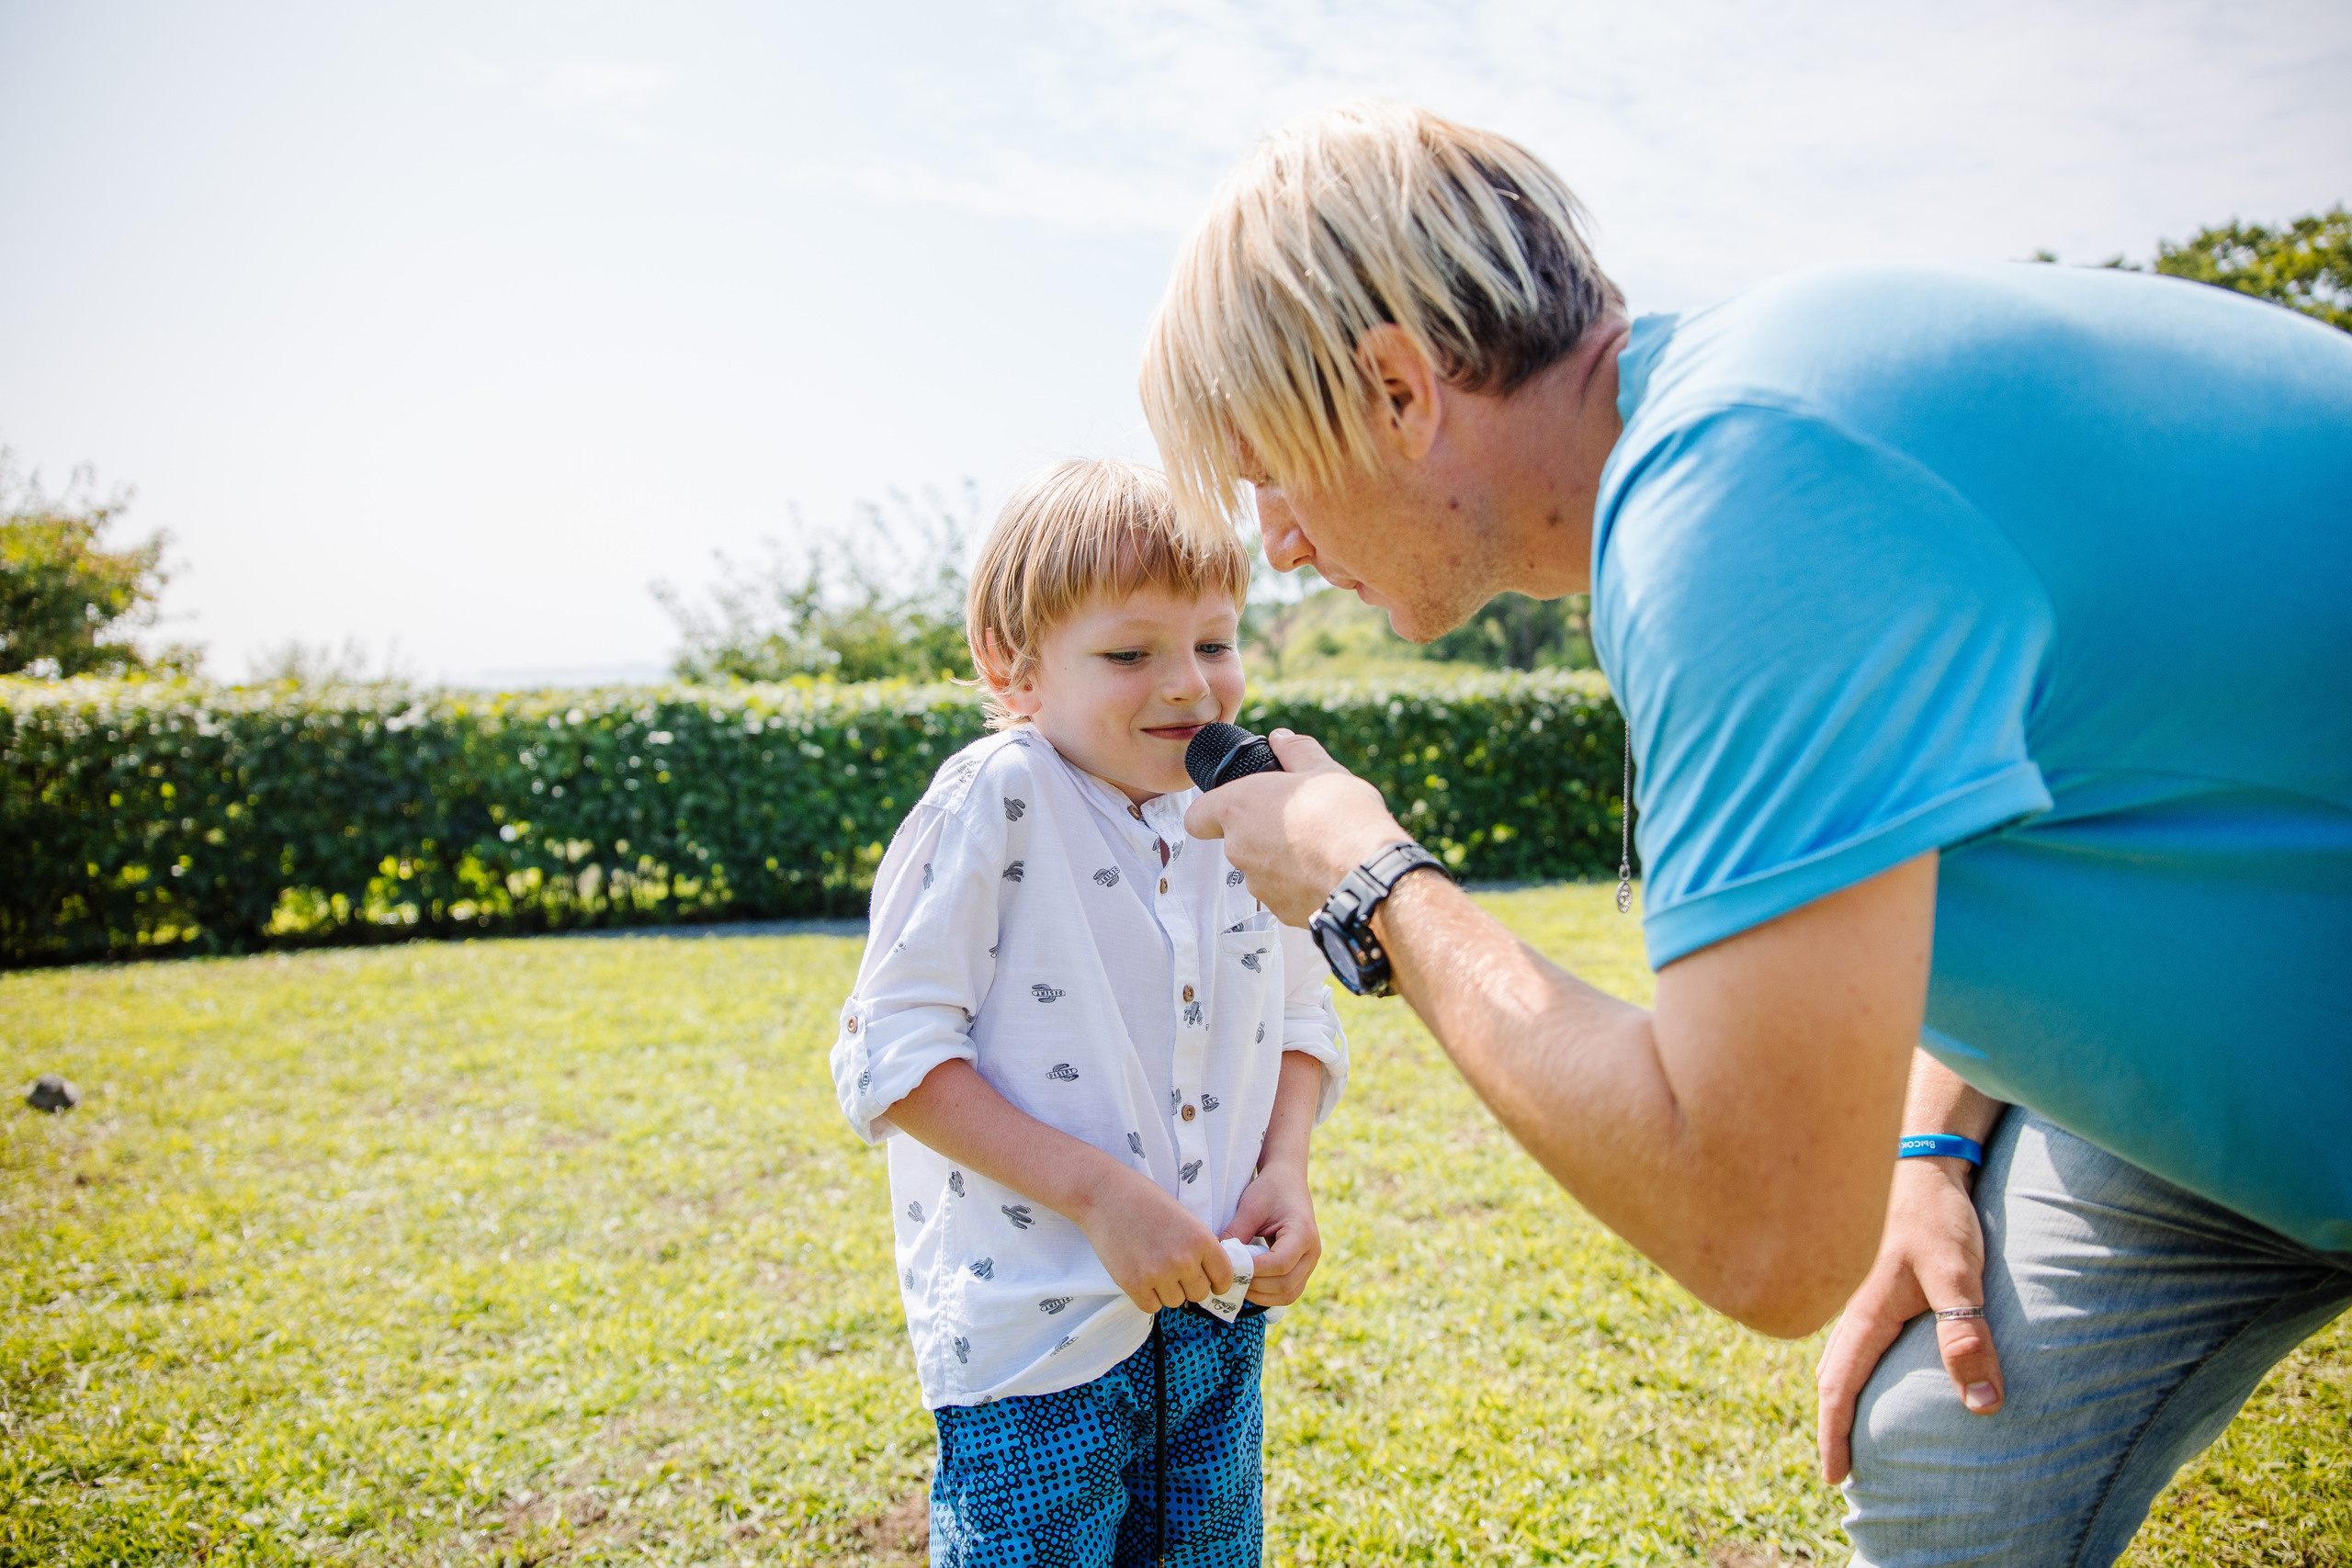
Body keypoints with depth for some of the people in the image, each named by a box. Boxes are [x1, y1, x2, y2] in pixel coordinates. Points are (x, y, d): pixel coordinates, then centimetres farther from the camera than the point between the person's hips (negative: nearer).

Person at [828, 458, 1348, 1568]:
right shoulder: (995, 802, -16)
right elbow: (889, 1056, -16)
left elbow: (1302, 1017, 13)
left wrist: (1286, 1166, -5)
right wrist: (1096, 1189, -21)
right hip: (1032, 1339, -5)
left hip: (1217, 1316, 6)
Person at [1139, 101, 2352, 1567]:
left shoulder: (1745, 484, -33)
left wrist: (1372, 889, -20)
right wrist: (1941, 1144, 1)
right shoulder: (1709, 394, -1)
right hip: (2226, 1051, 8)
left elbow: (1764, 1234, -34)